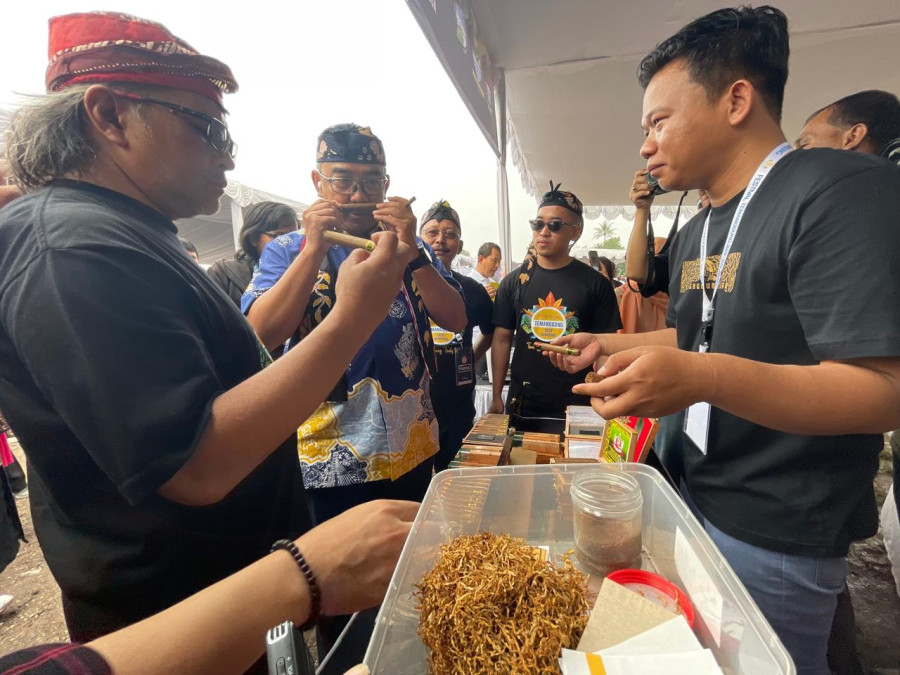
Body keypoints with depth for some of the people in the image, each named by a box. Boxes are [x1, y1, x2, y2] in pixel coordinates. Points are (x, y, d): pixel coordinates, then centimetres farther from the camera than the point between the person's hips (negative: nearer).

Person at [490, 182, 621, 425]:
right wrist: (497, 397, -1)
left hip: (577, 406, -1)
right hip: (522, 404, 1)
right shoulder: (513, 282, 1)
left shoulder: (595, 284, -3)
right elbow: (502, 339, 2)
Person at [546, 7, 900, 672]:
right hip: (695, 496, 8)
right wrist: (608, 345, 9)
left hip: (777, 535, -8)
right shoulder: (693, 234, 9)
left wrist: (700, 379, -40)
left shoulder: (841, 189, -19)